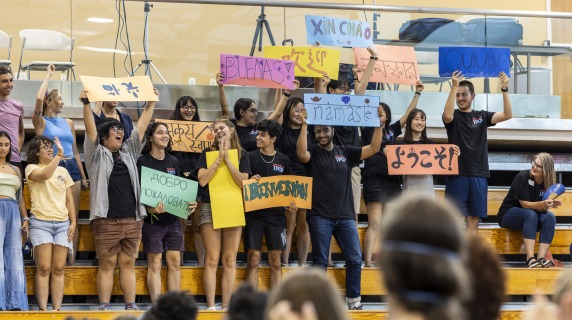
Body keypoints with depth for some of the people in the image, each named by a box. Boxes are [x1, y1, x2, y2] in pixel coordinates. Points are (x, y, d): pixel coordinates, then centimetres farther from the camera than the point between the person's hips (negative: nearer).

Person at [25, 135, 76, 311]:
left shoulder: (63, 171, 18)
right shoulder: (31, 168, 5)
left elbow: (69, 199, 15)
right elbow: (45, 175, -19)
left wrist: (73, 222, 5)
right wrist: (59, 155, -17)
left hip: (62, 223, 4)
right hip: (41, 222, -4)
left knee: (58, 269, -1)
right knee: (44, 268, -10)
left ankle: (57, 310, -2)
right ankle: (43, 309, -10)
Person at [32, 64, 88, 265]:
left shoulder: (68, 123, 17)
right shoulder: (41, 122, 1)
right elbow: (39, 99, -18)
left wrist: (83, 177, 16)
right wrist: (49, 75, -7)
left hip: (71, 168, 5)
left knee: (73, 219, 1)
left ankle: (71, 261, 4)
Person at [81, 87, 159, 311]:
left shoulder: (129, 152, 18)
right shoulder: (97, 154, 5)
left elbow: (141, 127, 16)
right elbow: (91, 129, -8)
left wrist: (150, 104, 13)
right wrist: (86, 104, -19)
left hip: (132, 220, 4)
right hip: (106, 220, -4)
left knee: (128, 264, 6)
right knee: (107, 265, -2)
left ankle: (131, 306, 8)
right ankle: (104, 307, 0)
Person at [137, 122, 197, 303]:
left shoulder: (173, 162, 11)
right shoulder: (143, 162, -5)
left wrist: (190, 203, -3)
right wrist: (150, 209, -26)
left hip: (173, 218, 5)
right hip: (153, 219, -5)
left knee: (175, 262, 3)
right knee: (155, 263, -4)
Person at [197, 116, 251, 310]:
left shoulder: (241, 154, 8)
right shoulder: (208, 153, 7)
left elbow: (242, 182, -5)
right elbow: (202, 180, -7)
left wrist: (227, 159, -11)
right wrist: (219, 158, -10)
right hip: (210, 208, -1)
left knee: (230, 259, 0)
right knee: (212, 259, -8)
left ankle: (226, 305, 3)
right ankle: (210, 306, -8)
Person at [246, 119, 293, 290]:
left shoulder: (283, 160, 7)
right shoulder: (250, 157, 2)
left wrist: (292, 204, -3)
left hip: (276, 214, 2)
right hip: (254, 213, -2)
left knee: (276, 261, 4)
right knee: (254, 259, -4)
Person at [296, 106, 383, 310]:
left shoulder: (346, 152, 11)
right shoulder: (313, 152, 3)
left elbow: (373, 149, 5)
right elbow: (301, 154, -20)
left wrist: (379, 125, -7)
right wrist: (304, 125, -26)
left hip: (345, 216, 3)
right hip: (320, 216, -3)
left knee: (355, 259, -1)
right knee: (320, 261, 0)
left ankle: (354, 300, 9)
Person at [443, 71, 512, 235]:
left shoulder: (482, 116, 10)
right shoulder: (453, 116, 3)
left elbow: (507, 115, -2)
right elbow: (447, 115, -22)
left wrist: (504, 89, -13)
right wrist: (454, 87, -26)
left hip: (478, 175, 3)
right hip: (457, 174, -3)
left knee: (474, 219, 4)